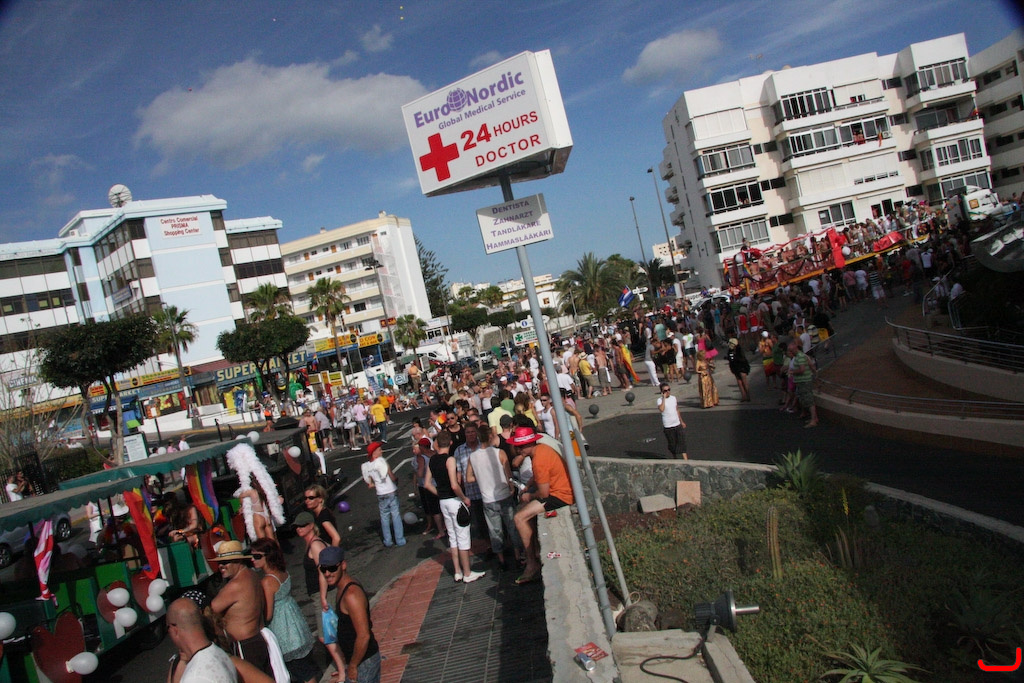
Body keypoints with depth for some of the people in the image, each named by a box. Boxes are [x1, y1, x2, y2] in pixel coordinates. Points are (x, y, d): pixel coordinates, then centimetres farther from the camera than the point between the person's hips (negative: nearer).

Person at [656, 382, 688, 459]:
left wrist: (681, 421, 20)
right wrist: (664, 398, -25)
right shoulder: (660, 400, -11)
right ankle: (674, 458, 24)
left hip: (677, 424, 4)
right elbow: (661, 409, -31)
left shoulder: (673, 398, 5)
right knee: (672, 444, 7)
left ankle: (685, 459, -1)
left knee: (682, 441, -3)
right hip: (668, 427, -4)